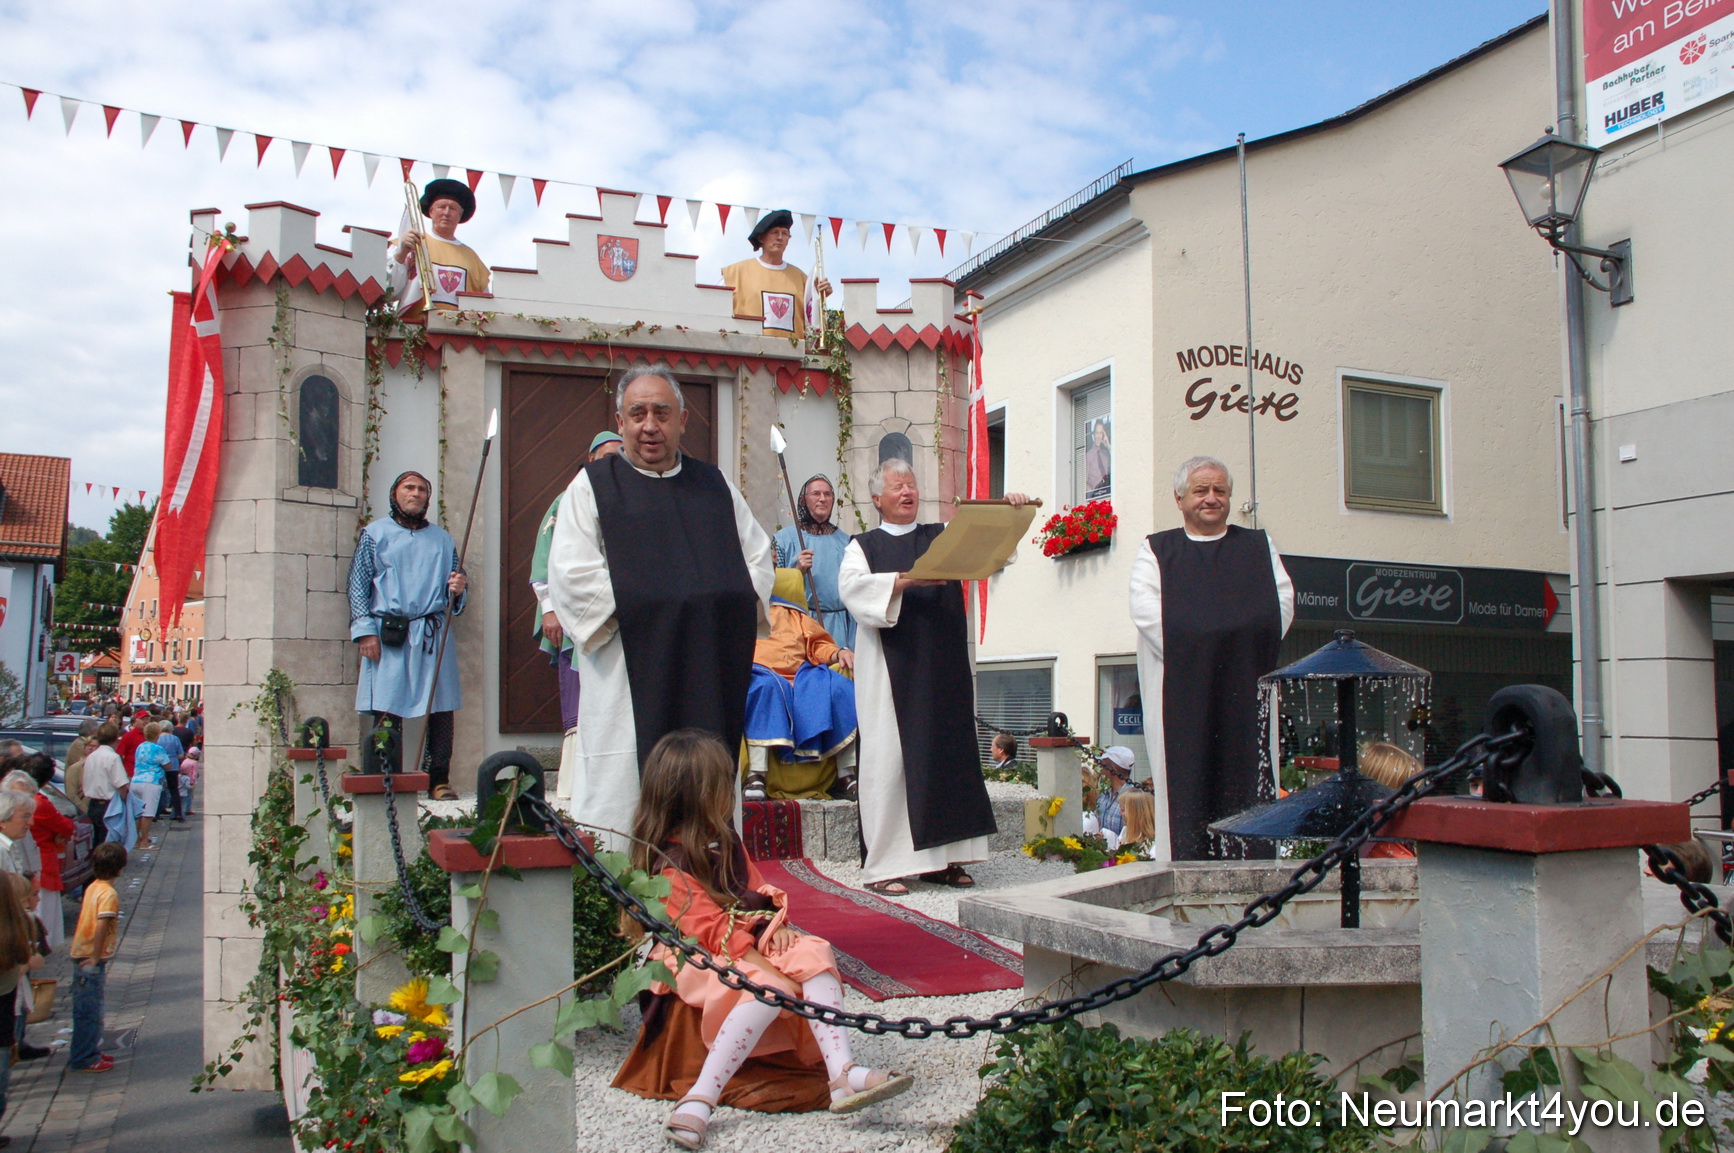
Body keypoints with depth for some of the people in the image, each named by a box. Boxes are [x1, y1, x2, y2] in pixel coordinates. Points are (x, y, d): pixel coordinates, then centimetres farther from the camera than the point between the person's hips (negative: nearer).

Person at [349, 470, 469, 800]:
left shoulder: (443, 539, 20)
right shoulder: (375, 534, 11)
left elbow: (454, 589, 23)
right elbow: (358, 584, 5)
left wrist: (457, 589, -2)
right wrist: (365, 630, -5)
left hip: (434, 634, 3)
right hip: (389, 636, -2)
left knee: (441, 709, -3)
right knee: (387, 711, -6)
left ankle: (439, 780, 4)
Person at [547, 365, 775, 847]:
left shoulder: (714, 485, 16)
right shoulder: (593, 486, 4)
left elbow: (758, 554, 17)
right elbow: (570, 572, -6)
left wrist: (737, 604, -1)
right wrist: (635, 609, -14)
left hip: (711, 672, 4)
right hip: (631, 675, -4)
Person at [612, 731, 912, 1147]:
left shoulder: (725, 843, 14)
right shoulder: (669, 863, -15)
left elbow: (757, 891, 14)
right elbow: (706, 926, -21)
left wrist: (777, 925, -6)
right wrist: (753, 957, -27)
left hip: (747, 940, 9)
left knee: (814, 952, -14)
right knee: (769, 987, -34)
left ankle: (842, 1073, -28)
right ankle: (699, 1099, -35)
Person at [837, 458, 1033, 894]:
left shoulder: (944, 537, 18)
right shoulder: (864, 546, 8)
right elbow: (851, 585, -10)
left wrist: (1007, 511, -14)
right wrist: (908, 579, -23)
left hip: (943, 669, 4)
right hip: (892, 670, -3)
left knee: (947, 754, 3)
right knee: (890, 759, -6)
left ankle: (940, 858, 9)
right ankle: (884, 865, -3)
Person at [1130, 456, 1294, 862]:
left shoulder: (1258, 547, 17)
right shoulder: (1156, 552, 9)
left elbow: (1283, 602, 5)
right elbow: (1146, 611, -4)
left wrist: (1245, 652, -9)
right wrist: (1191, 657, -15)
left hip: (1246, 687, 2)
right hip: (1182, 688, -2)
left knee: (1248, 776, 0)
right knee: (1187, 780, -4)